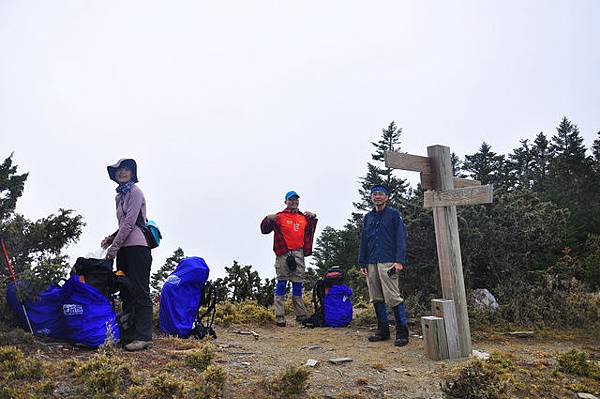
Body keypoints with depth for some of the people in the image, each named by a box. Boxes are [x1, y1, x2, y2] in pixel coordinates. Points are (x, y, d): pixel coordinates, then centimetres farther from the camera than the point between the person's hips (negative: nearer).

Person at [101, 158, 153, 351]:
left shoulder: (135, 192, -5)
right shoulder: (119, 196, 20)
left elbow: (130, 223, -12)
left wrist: (114, 247, -11)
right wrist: (112, 238, 9)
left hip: (137, 247, -9)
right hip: (124, 249, 9)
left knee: (139, 292, -9)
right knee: (126, 292, 10)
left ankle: (144, 337, -7)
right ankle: (129, 334, 16)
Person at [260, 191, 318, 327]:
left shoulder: (304, 217, 19)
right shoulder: (279, 217, 4)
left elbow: (309, 231, 30)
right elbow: (264, 230, 2)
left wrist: (313, 218, 16)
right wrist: (268, 219, -16)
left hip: (299, 254, 5)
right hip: (283, 253, -4)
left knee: (298, 284, 9)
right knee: (282, 284, -4)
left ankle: (301, 315, 15)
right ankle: (279, 316, -2)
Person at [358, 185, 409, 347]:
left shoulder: (394, 214, 2)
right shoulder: (368, 217, 17)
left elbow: (401, 238, -4)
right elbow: (363, 241, 19)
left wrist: (399, 261, -14)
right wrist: (362, 263, 13)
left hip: (388, 263, -6)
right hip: (371, 263, 6)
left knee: (393, 297, -10)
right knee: (376, 298, 8)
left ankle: (402, 332, -3)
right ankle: (383, 330, 18)